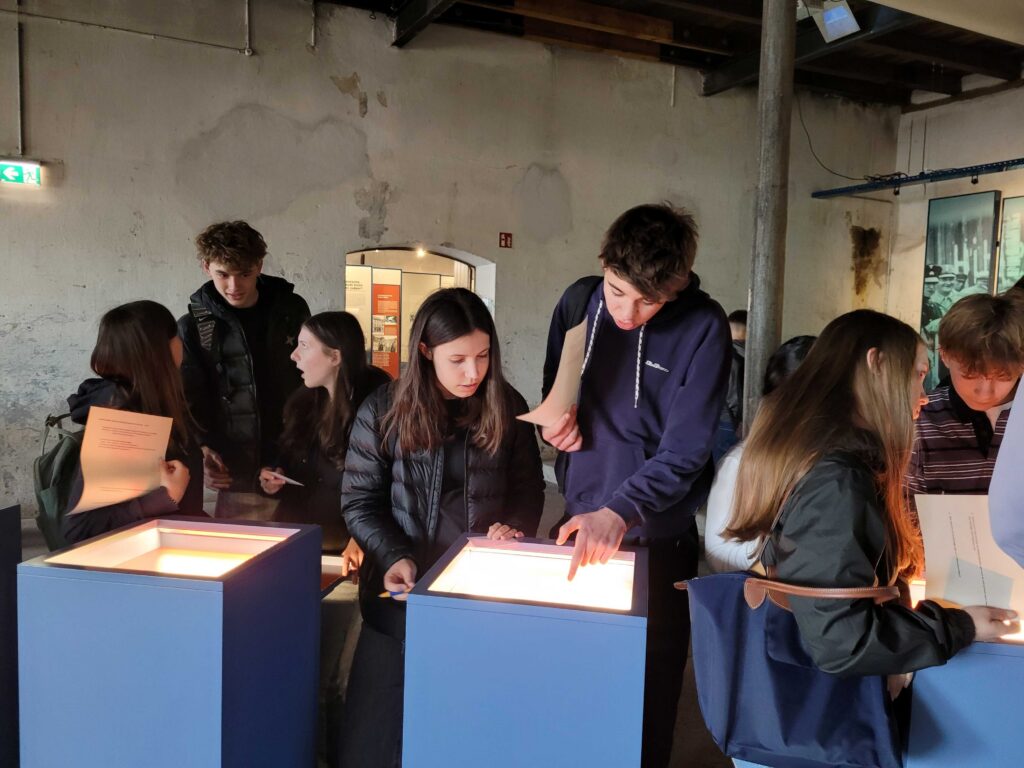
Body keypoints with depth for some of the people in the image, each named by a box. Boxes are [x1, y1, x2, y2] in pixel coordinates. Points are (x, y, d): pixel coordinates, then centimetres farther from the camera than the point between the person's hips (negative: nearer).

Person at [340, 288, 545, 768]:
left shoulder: (506, 408, -2)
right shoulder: (383, 412, -6)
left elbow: (528, 491, 6)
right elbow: (360, 501, -2)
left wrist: (512, 528, -13)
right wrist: (394, 558, -15)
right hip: (404, 589, 0)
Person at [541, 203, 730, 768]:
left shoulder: (702, 328, -15)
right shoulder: (579, 301, -3)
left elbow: (683, 452, -18)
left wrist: (619, 512, -30)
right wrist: (554, 418, -9)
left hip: (655, 539, -3)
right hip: (578, 520, 4)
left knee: (648, 693, 12)